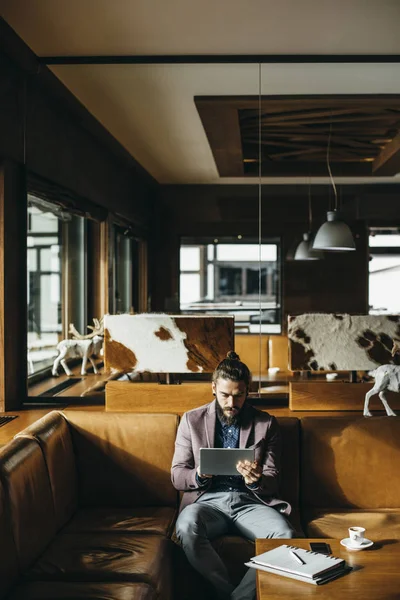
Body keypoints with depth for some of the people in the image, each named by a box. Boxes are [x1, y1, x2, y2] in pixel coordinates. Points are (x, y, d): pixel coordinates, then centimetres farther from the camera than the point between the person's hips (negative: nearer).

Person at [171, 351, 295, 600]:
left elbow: (273, 480, 6)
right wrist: (199, 475, -17)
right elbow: (177, 476, 7)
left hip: (250, 502, 1)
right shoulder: (192, 420, 8)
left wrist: (256, 481, -18)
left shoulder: (266, 424, 8)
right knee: (187, 527, -35)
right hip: (208, 500, 0)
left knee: (285, 535, -31)